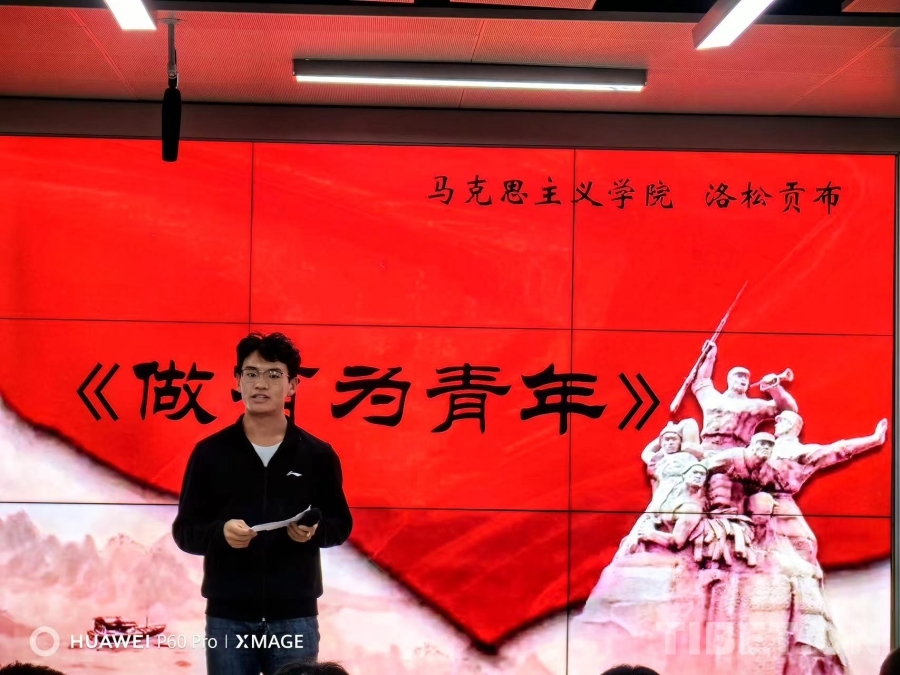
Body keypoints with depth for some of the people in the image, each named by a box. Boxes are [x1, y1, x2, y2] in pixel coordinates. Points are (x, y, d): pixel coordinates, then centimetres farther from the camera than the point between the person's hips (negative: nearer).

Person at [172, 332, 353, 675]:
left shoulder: (318, 454, 3)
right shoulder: (210, 452, 1)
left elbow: (341, 524, 10)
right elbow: (184, 531, 2)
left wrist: (315, 531, -13)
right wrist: (220, 532, -19)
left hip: (295, 616, 0)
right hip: (227, 616, 0)